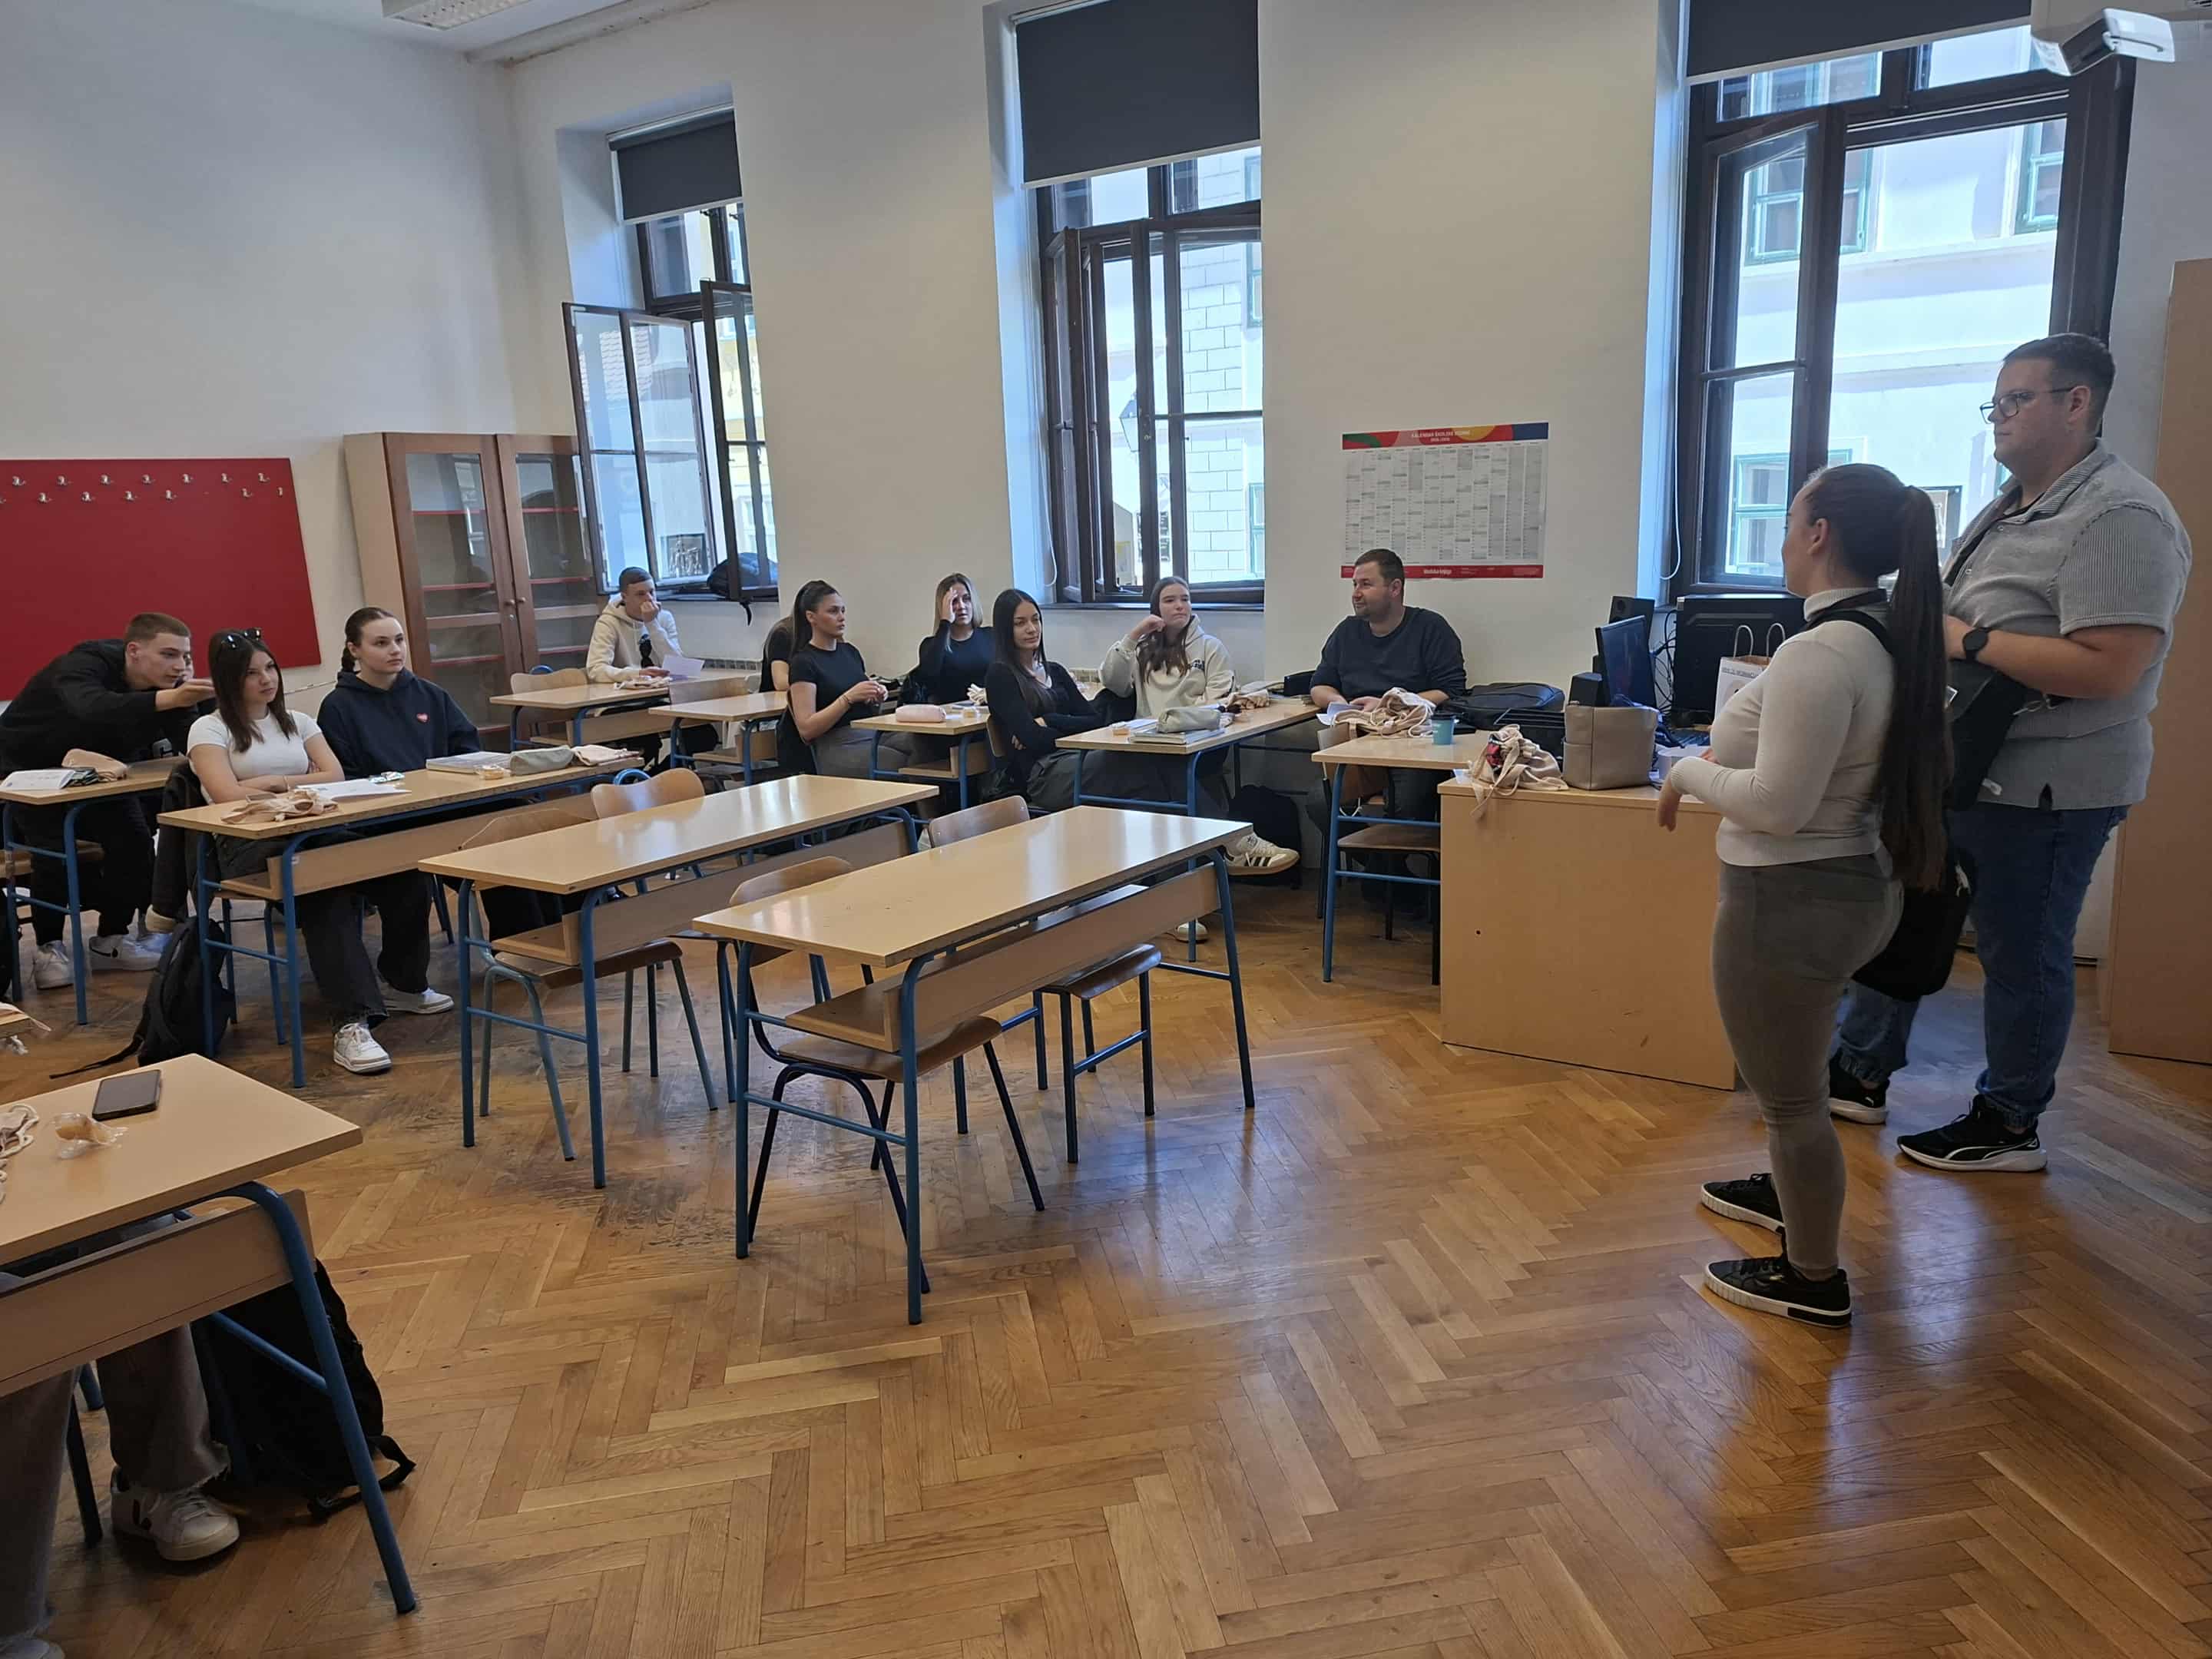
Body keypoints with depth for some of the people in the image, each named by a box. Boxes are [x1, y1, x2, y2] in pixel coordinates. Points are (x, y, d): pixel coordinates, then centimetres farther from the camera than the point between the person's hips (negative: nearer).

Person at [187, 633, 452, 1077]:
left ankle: (404, 982, -3)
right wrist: (300, 792, -6)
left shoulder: (297, 722, 21)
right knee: (325, 889, -40)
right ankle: (351, 1022, -45)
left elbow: (335, 777, 9)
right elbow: (229, 796, -9)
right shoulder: (209, 729, 7)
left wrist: (273, 782, -1)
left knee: (405, 872, -25)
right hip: (249, 845, -4)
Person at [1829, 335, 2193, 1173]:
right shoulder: (2013, 506, 13)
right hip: (1956, 765, 10)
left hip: (2042, 783, -10)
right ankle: (1860, 1075, 29)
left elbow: (2108, 669, -27)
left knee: (2020, 953, 4)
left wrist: (1968, 640, -22)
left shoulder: (2118, 518, -18)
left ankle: (2009, 1125, 21)